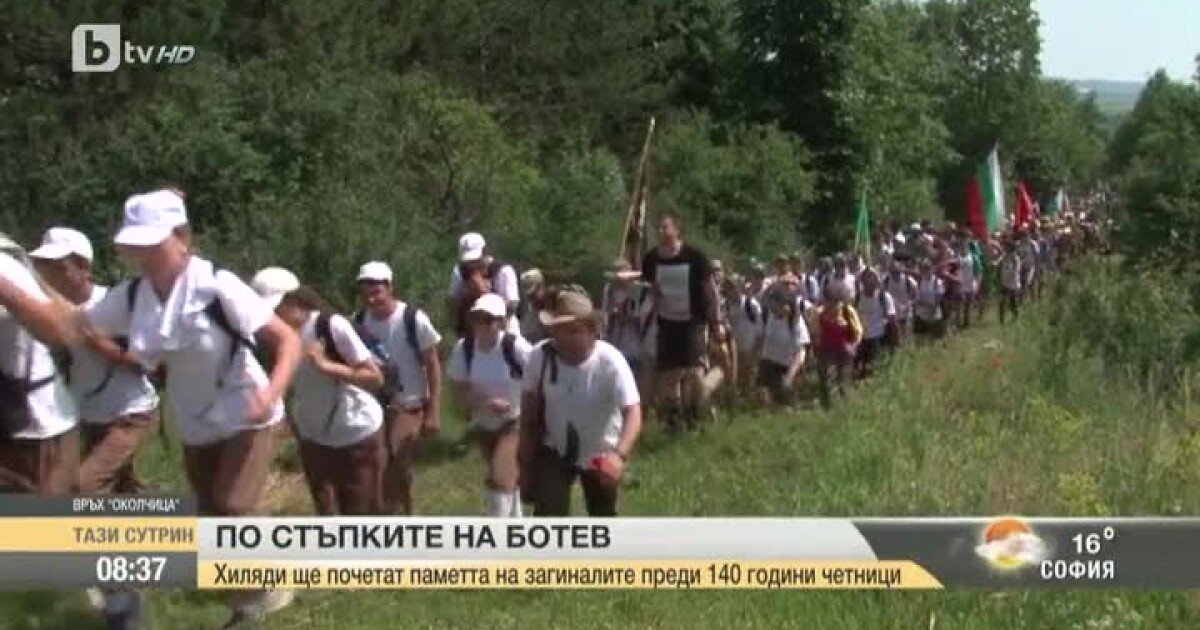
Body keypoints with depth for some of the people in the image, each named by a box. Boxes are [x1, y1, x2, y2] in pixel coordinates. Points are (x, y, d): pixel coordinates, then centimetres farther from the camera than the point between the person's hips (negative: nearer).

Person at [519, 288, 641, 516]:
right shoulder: (540, 356, -20)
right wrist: (526, 464, -3)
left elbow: (633, 413, -38)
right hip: (555, 451, 1)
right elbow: (530, 413, -7)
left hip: (600, 454, -1)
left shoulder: (610, 361, -28)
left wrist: (619, 454, -56)